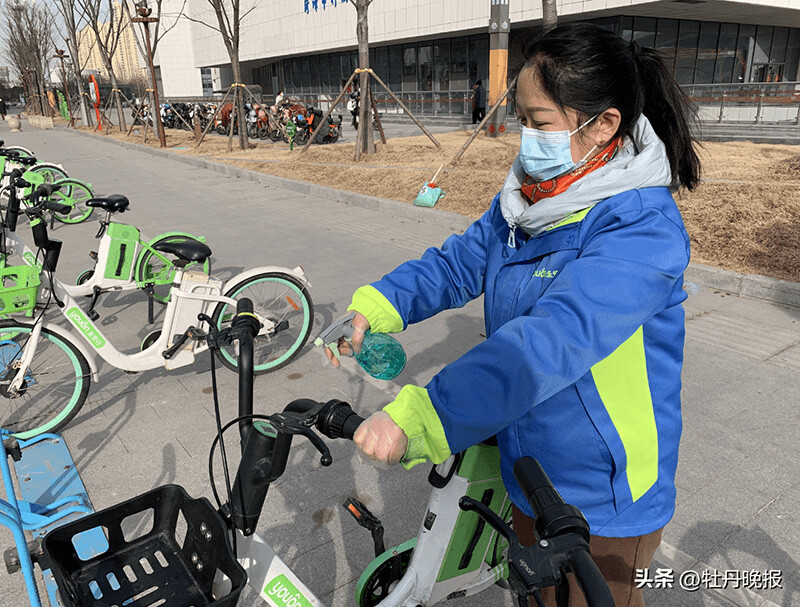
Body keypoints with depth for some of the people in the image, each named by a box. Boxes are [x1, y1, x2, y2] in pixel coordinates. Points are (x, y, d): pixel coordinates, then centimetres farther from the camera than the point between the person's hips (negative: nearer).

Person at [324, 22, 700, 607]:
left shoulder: (644, 229, -27)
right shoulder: (526, 197, -1)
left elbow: (554, 341, -40)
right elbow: (456, 261, -3)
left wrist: (418, 416, -48)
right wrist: (370, 309, -19)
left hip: (604, 498, -6)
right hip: (528, 466, 7)